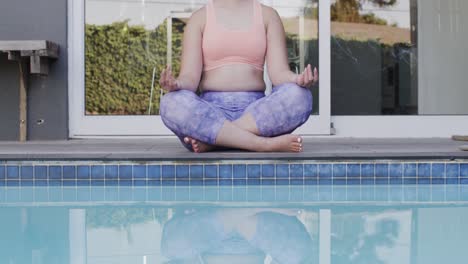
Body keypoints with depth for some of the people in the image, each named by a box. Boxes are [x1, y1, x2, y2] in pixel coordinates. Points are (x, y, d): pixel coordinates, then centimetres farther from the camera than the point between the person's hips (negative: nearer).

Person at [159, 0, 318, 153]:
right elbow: (190, 77, -1)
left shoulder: (267, 15, 12)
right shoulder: (200, 17, 9)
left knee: (298, 96, -28)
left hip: (256, 111, 1)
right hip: (210, 112, -1)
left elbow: (279, 72, 0)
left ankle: (209, 139, -26)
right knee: (172, 103, -32)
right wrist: (176, 85, -26)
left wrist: (298, 80, -24)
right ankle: (267, 144, -31)